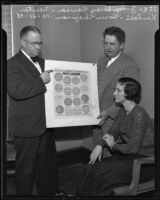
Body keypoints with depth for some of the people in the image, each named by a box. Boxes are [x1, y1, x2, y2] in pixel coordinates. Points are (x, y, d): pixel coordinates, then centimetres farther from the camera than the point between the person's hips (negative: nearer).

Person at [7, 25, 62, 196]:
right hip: (26, 127, -7)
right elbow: (16, 90, -26)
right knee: (25, 168, 8)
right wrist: (41, 81, -26)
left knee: (47, 165, 20)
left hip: (45, 124, 8)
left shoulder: (42, 62, 13)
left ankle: (49, 192, 37)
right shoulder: (13, 64, -11)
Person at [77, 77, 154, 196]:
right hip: (127, 156, 8)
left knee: (103, 174, -18)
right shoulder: (123, 111, 5)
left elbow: (133, 148, -25)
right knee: (92, 168, -7)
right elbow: (113, 133, 10)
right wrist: (100, 145, -8)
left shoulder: (138, 114, -22)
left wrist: (113, 146, -9)